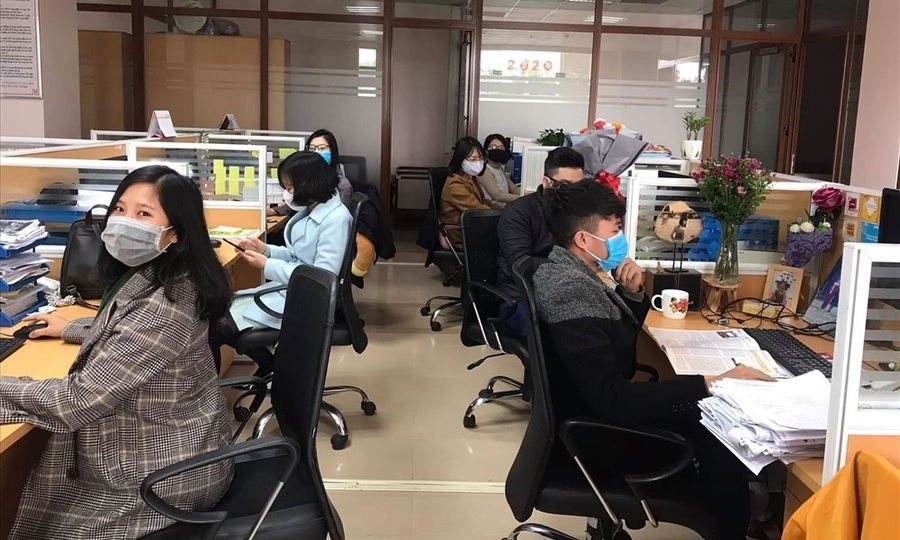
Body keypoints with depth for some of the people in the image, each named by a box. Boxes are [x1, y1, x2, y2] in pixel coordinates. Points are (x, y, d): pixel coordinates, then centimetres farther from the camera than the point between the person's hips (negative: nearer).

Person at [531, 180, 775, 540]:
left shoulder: (570, 270, 2)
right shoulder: (572, 291, -29)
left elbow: (624, 333, 16)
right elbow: (612, 401, -36)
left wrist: (633, 292, -5)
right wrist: (713, 384, -36)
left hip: (598, 406, 10)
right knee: (726, 456, -11)